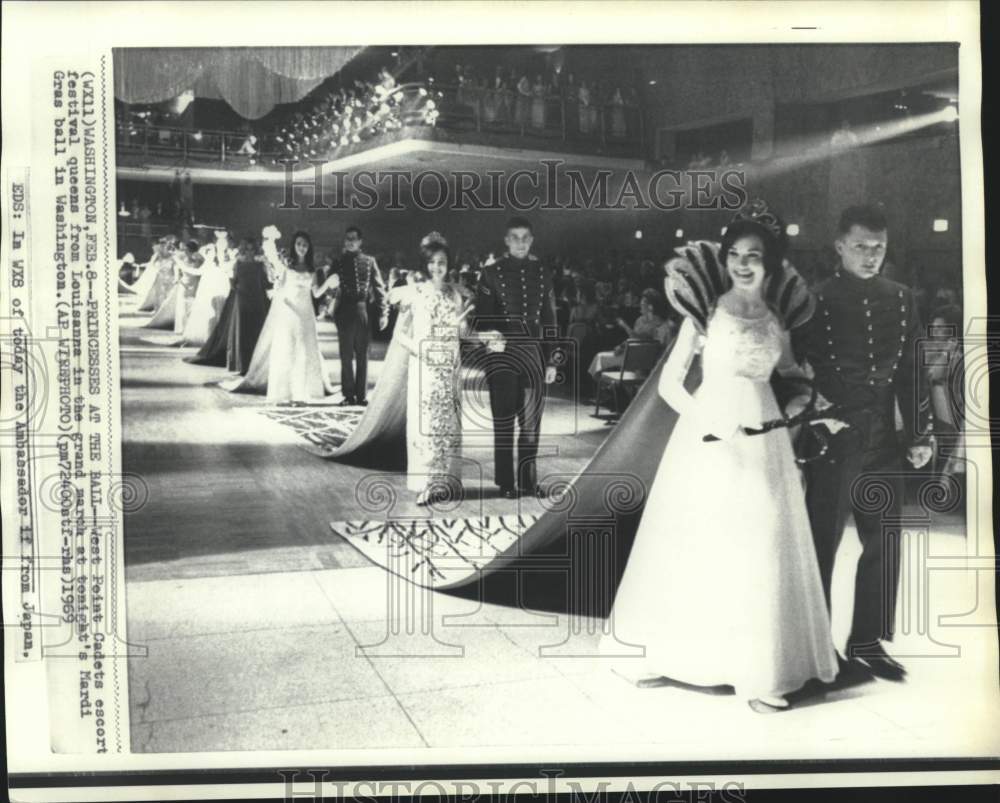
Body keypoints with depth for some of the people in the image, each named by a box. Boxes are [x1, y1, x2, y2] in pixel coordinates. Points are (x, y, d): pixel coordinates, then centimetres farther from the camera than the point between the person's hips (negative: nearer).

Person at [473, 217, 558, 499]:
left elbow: (549, 320, 11)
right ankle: (506, 483, 11)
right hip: (502, 355, -3)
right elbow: (481, 317, 1)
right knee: (504, 420, 2)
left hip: (533, 354, 3)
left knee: (532, 421, 7)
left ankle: (528, 479, 19)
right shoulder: (492, 273, 1)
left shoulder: (542, 274, 9)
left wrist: (551, 361, 8)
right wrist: (489, 334, -21)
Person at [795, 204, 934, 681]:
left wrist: (919, 433, 9)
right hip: (832, 438, -5)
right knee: (822, 542, 4)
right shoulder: (818, 300, -6)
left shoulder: (900, 300, 8)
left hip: (883, 439, 5)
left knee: (884, 542, 11)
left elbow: (910, 373, 11)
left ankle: (867, 641, 25)